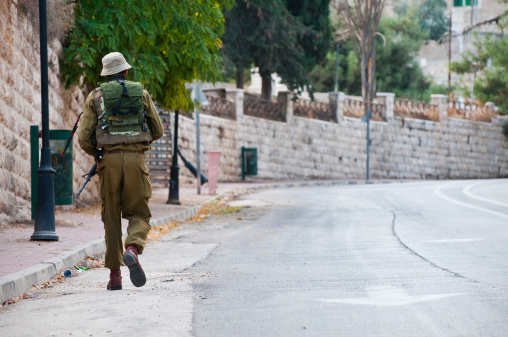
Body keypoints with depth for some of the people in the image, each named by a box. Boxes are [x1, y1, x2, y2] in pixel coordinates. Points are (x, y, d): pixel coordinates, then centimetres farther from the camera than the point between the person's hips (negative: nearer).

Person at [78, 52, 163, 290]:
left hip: (109, 160, 0)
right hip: (135, 158, 0)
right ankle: (132, 250, -25)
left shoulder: (96, 96, 7)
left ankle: (115, 275, 5)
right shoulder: (141, 94, 10)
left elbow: (84, 138, 2)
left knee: (111, 218, 8)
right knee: (138, 214, 7)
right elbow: (158, 130, 14)